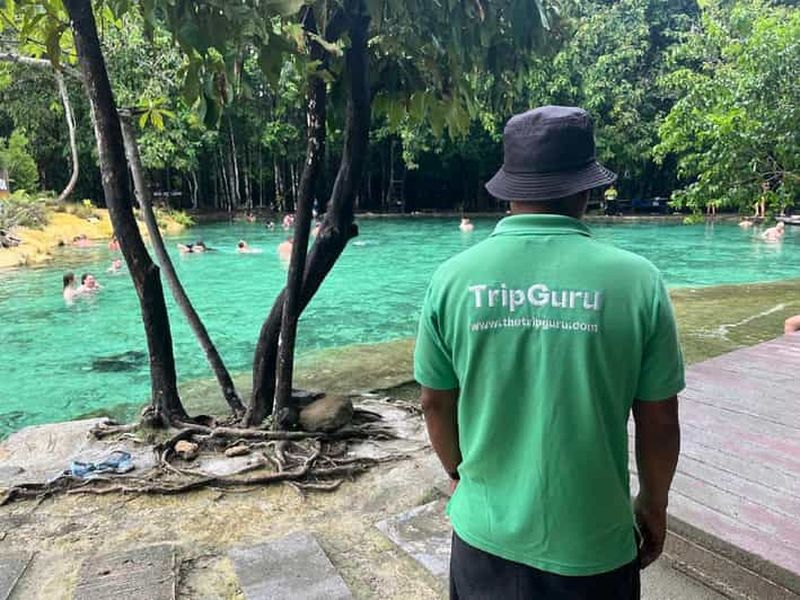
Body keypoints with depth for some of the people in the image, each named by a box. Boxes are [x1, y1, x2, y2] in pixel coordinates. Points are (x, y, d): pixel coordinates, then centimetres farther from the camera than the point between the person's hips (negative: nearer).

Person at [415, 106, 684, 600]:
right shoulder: (636, 280, -16)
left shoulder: (454, 277, -13)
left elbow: (435, 404, -3)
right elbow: (659, 420, -7)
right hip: (592, 543, 0)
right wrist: (654, 504, 11)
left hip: (487, 534, 1)